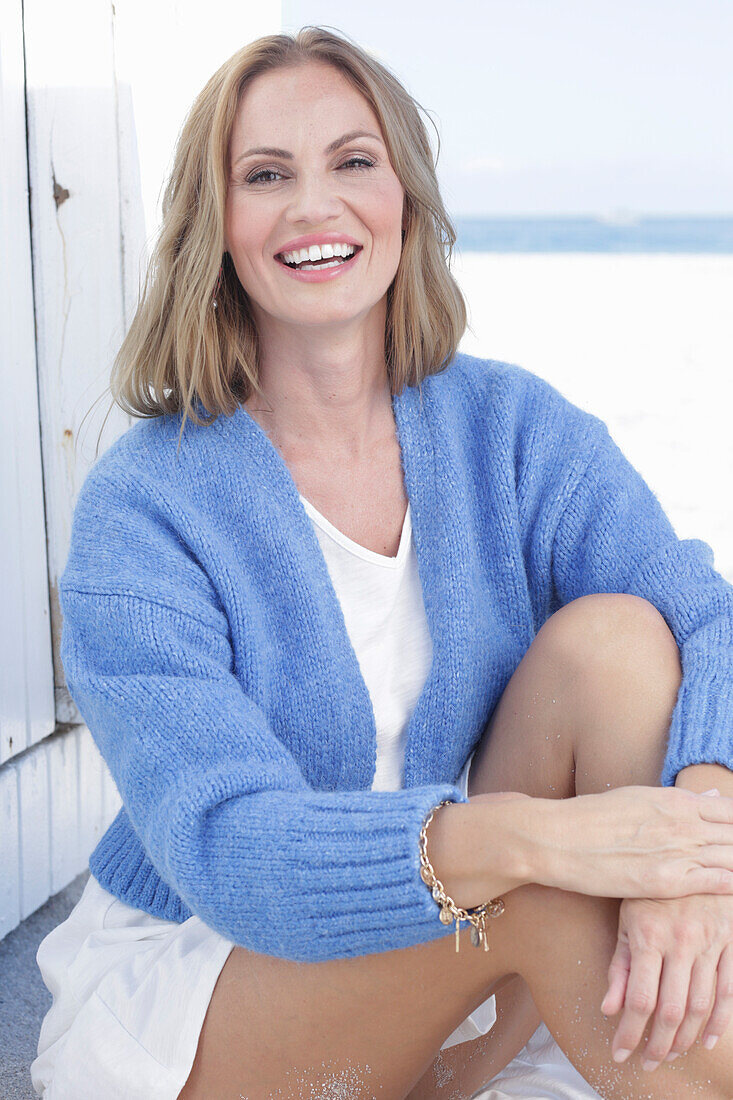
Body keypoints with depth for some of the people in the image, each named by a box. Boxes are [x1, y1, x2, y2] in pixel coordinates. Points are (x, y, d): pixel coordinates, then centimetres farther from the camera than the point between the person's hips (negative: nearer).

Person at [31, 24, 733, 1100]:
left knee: (612, 637, -20)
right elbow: (223, 842, -27)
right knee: (536, 879, -33)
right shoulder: (141, 508, -17)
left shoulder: (508, 425, -4)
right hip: (188, 985, -4)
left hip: (460, 980, 4)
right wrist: (537, 835, -44)